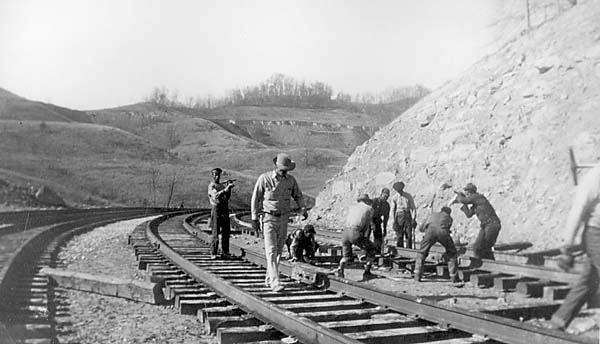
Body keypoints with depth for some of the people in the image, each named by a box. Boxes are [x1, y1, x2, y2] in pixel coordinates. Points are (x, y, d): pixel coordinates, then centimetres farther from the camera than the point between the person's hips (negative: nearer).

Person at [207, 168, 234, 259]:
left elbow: (227, 197, 11)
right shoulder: (211, 186, -1)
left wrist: (229, 188, -2)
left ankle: (224, 253, 8)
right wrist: (225, 189, -30)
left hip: (225, 210, 6)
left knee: (226, 232, 3)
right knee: (216, 232, -5)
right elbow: (215, 195, -20)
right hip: (216, 209, -6)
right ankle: (213, 253, 1)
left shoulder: (222, 185, 21)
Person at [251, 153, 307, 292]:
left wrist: (303, 208, -7)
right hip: (268, 218, -4)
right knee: (271, 251, -12)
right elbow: (255, 198, -4)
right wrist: (254, 218, -5)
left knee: (278, 250, 10)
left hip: (283, 218, 4)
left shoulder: (291, 180, 0)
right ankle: (275, 281, -15)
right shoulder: (264, 178, -11)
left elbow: (298, 196, 12)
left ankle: (269, 278, 25)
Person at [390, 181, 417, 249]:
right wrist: (394, 221, -6)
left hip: (408, 216, 0)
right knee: (399, 236, -4)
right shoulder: (394, 197, 1)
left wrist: (414, 219, -7)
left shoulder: (408, 196, 0)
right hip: (399, 217, 0)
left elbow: (413, 208, 2)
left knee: (409, 235, -5)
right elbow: (393, 210, 3)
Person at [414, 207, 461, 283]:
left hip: (430, 231, 1)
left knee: (421, 254, 20)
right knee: (452, 254, 23)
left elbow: (421, 228, 45)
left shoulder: (433, 214, 42)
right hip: (442, 231, 0)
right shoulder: (449, 218, 39)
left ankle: (417, 275, 9)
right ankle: (454, 277, 17)